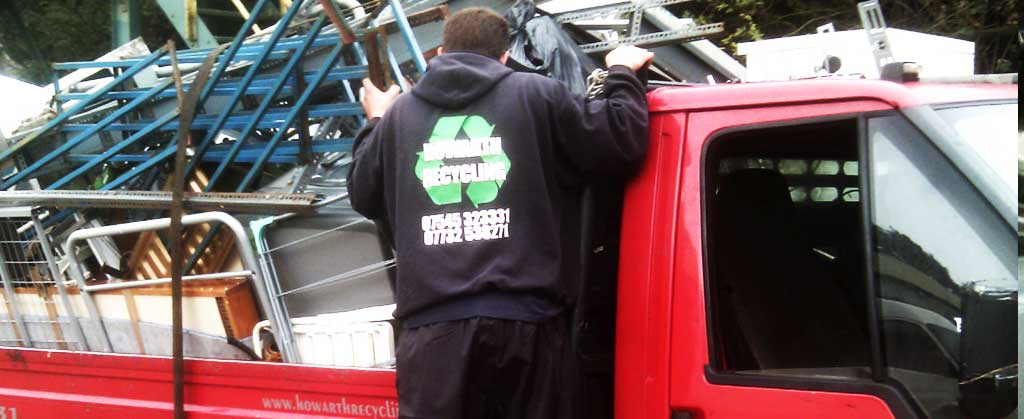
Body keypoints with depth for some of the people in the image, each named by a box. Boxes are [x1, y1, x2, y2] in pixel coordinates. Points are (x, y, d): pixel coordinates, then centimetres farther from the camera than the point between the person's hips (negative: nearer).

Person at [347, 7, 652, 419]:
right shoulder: (536, 95, 6)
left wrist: (375, 123, 45)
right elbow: (621, 145, 5)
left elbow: (363, 196, 27)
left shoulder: (401, 113, 14)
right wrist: (623, 73, 24)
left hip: (434, 325, 2)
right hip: (525, 319, -1)